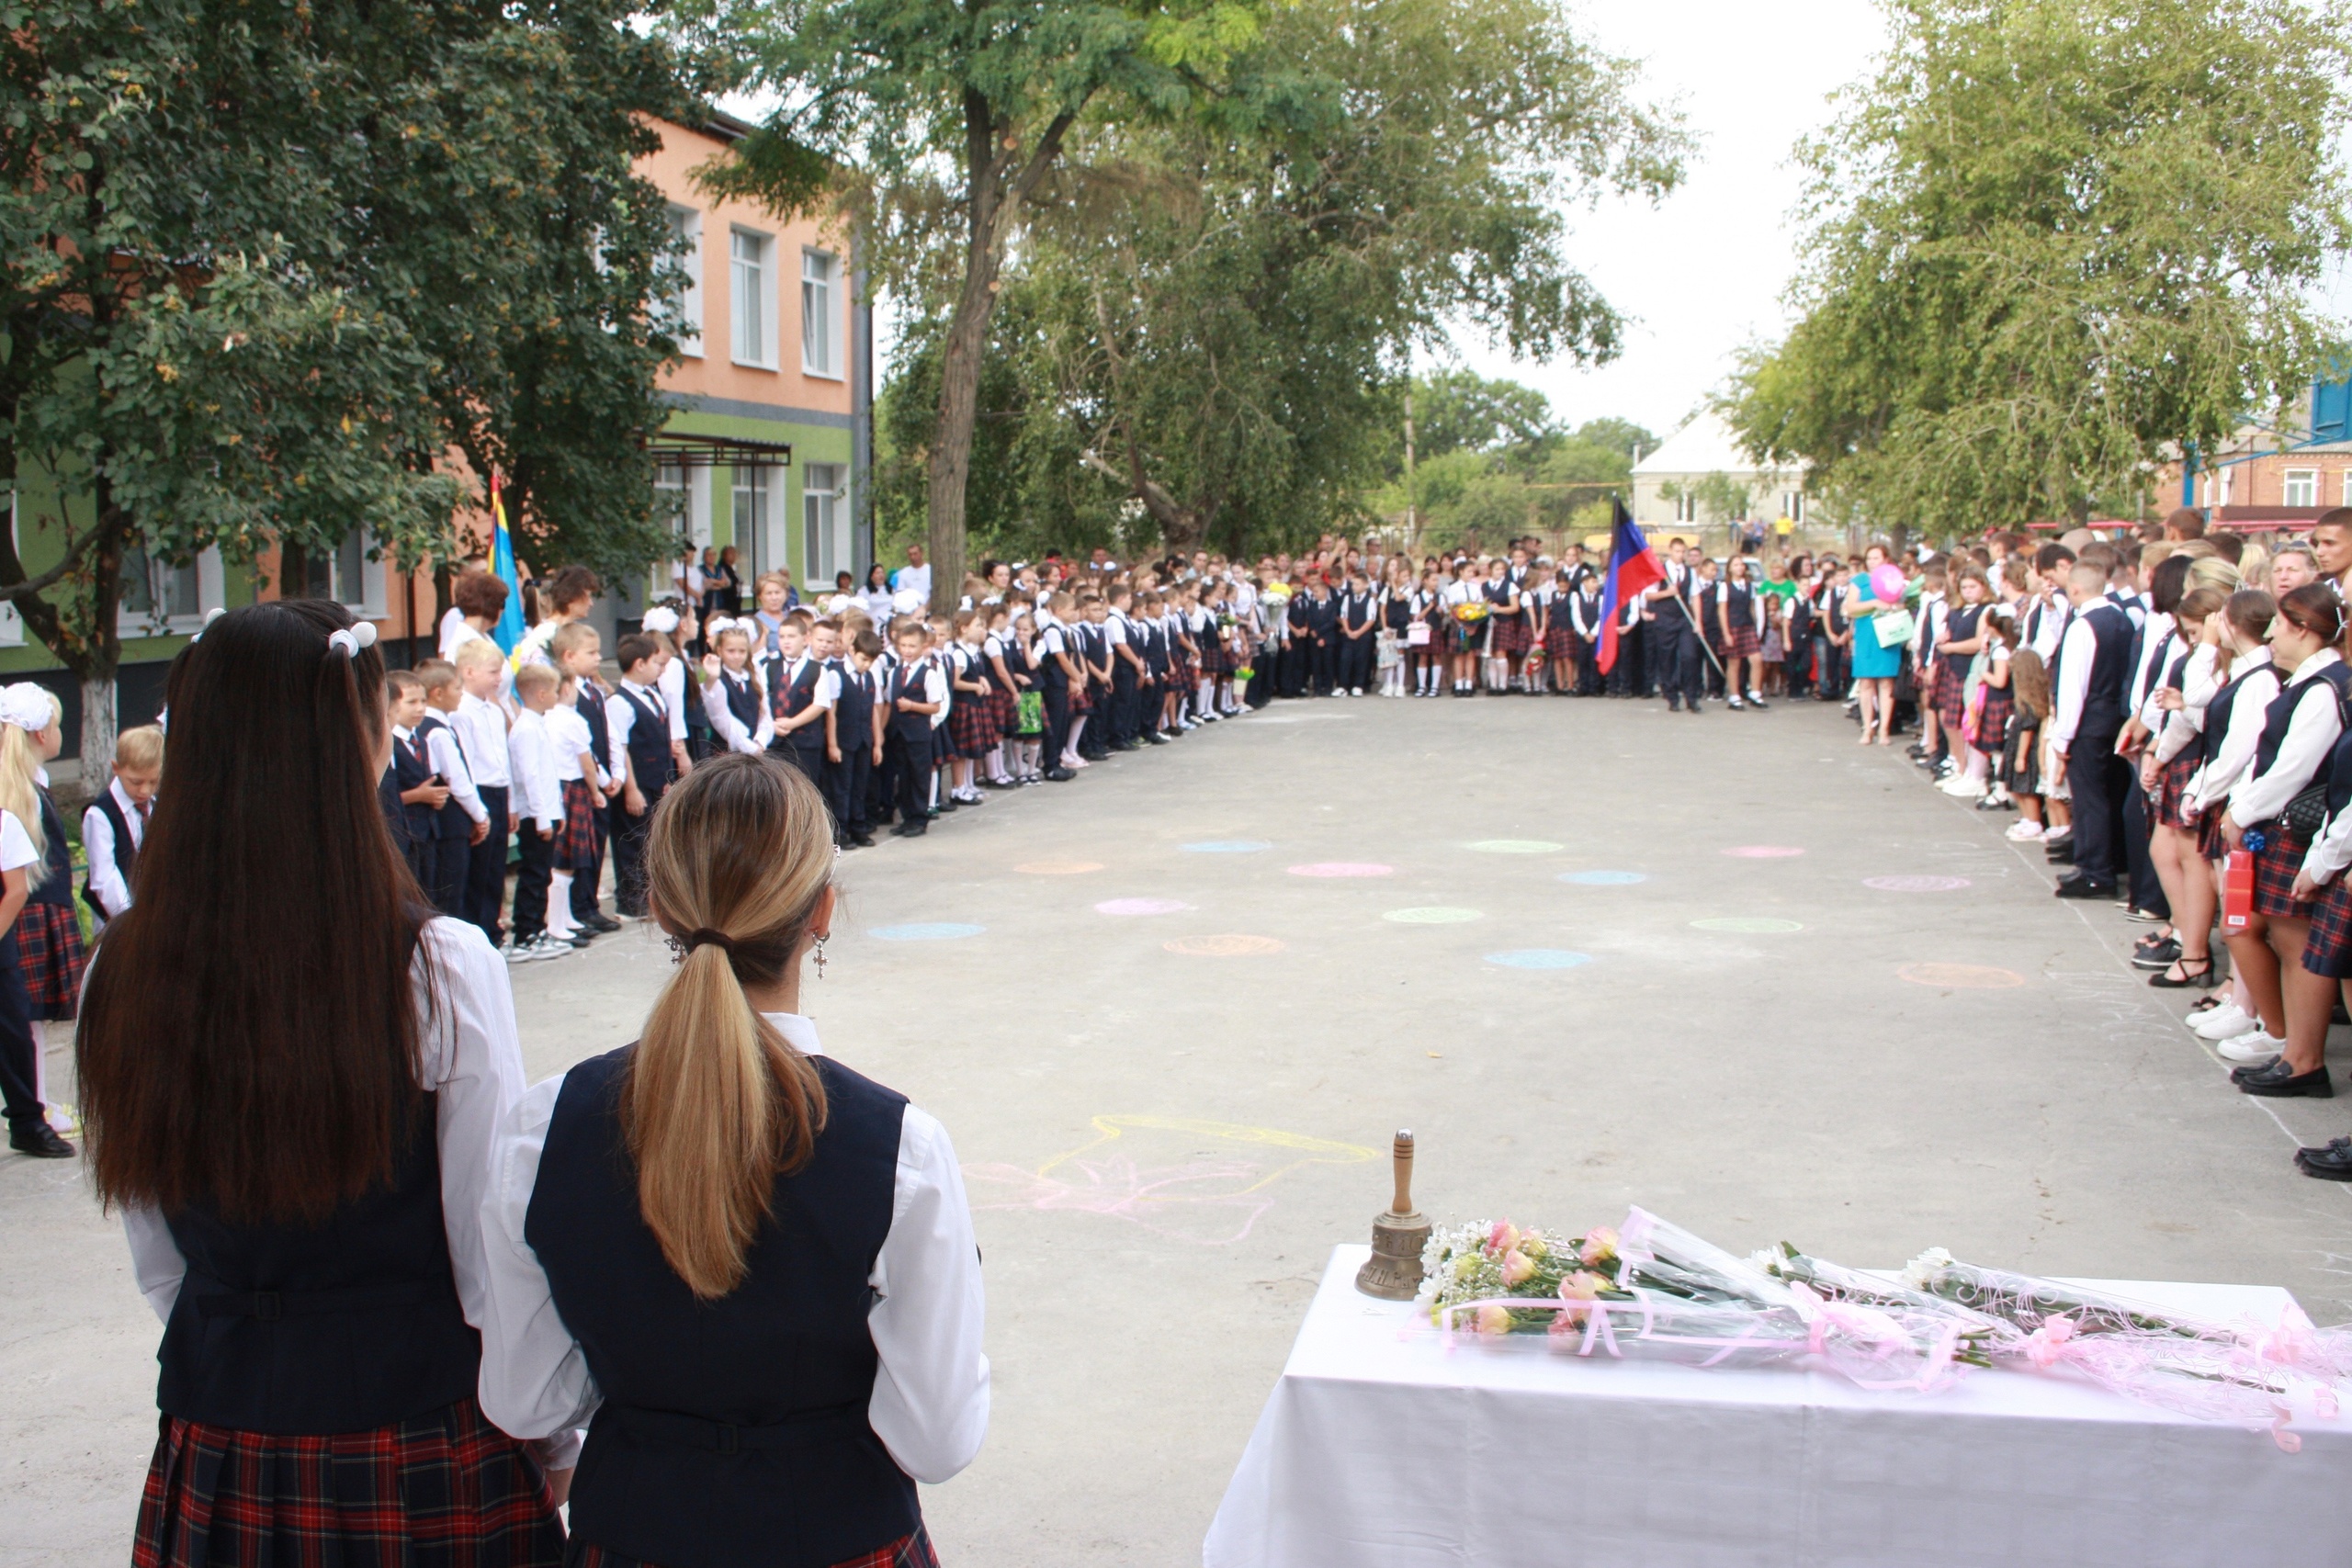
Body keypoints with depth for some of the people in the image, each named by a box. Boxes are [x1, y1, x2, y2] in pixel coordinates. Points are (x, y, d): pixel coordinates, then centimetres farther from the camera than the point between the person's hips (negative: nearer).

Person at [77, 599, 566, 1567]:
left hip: (213, 1459, 4)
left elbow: (158, 1267, 5)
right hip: (419, 1454, -3)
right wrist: (554, 1449, 2)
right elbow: (498, 1261, -12)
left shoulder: (124, 976, -6)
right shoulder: (439, 972, -19)